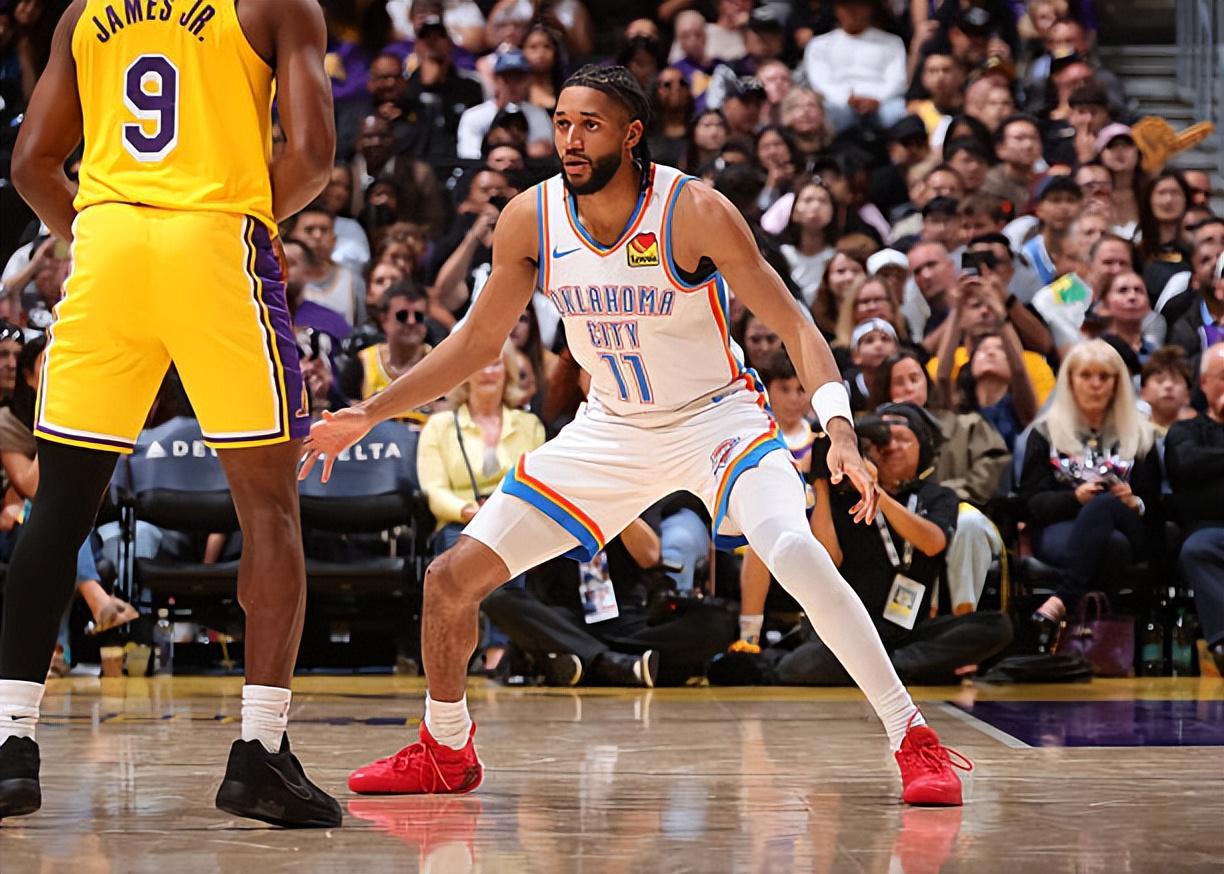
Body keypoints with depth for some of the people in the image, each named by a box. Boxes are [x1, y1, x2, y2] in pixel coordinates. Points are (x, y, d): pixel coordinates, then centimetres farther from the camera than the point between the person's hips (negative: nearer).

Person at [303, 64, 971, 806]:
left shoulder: (694, 211, -23)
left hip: (717, 414, -4)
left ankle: (913, 738, -20)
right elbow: (479, 339, 4)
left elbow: (795, 325, -21)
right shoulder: (531, 219, -10)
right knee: (453, 578, -1)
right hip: (611, 430, 5)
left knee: (797, 556, -32)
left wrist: (840, 430, -37)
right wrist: (369, 415, 2)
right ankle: (446, 752, 24)